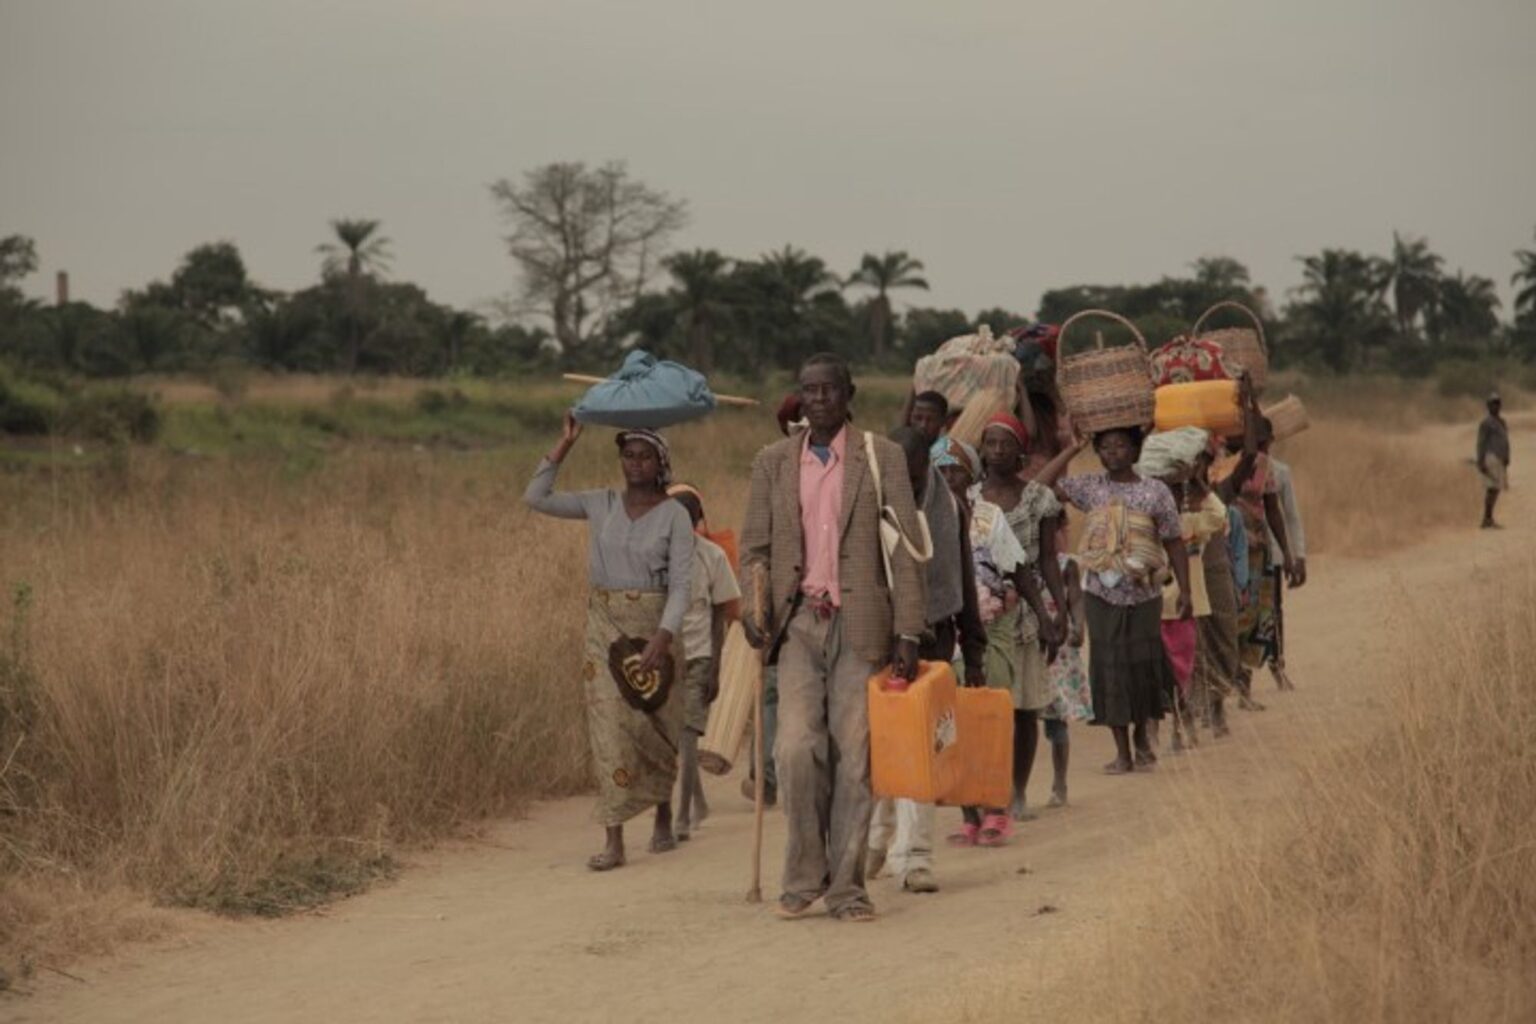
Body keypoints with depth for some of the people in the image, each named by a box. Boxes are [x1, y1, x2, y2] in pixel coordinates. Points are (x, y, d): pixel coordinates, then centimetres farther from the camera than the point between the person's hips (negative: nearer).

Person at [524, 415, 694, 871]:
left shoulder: (674, 515, -5)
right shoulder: (601, 505, 5)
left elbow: (681, 584, -11)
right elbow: (536, 497, 2)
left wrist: (662, 639, -23)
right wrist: (565, 445, -2)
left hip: (652, 626, -2)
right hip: (605, 625, 2)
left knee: (657, 724, 10)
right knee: (610, 726, -6)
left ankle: (663, 816, 35)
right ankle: (614, 840, -9)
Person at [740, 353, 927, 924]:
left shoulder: (881, 458, 3)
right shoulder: (772, 463, 11)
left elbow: (905, 549, 1)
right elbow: (754, 548, 13)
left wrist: (908, 633, -4)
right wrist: (755, 611, -4)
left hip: (860, 625, -1)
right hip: (798, 622, 1)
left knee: (853, 756, -1)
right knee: (798, 748, -11)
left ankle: (846, 887, 6)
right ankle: (805, 875, 4)